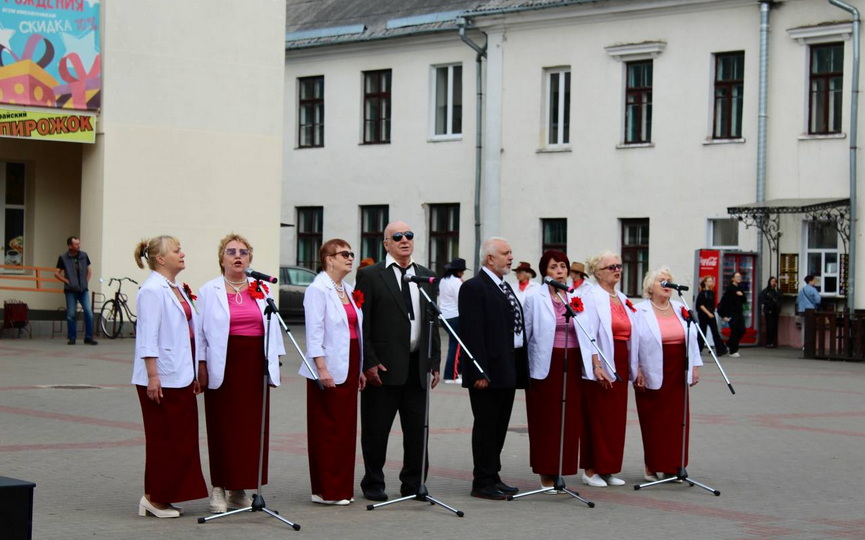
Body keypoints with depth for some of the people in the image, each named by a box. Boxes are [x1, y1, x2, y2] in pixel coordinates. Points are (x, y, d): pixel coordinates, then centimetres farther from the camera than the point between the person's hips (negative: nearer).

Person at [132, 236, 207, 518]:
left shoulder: (176, 289, 16)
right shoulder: (152, 290, -12)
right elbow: (148, 337, -17)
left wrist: (195, 373, 20)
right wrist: (152, 376, -21)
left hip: (180, 376, 9)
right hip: (162, 378, -9)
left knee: (182, 438, 9)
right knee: (164, 439, -3)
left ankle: (163, 497, 16)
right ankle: (154, 498, 6)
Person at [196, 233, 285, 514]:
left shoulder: (261, 290, 11)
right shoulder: (209, 291, 2)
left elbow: (272, 326, 12)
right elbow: (200, 331, 0)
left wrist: (274, 359, 6)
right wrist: (202, 365, -6)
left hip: (255, 364, 3)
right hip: (223, 366, -3)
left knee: (252, 426, 4)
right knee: (223, 427, -2)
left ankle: (240, 488, 14)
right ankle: (219, 489, 6)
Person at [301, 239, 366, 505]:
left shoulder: (349, 291, 15)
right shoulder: (318, 290, -9)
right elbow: (314, 332, -14)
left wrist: (360, 369, 15)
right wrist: (321, 367, -20)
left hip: (349, 368, 8)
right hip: (329, 370, -8)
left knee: (346, 428, 10)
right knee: (327, 429, -2)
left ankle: (342, 488, 16)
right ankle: (327, 490, 4)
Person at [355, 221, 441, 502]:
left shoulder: (427, 276, 13)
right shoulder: (370, 275, -2)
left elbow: (433, 322, 15)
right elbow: (360, 323, -5)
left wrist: (435, 362, 8)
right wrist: (369, 362, -12)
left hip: (417, 366, 4)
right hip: (382, 367, -4)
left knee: (417, 429, 7)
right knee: (376, 431, 4)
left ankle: (413, 485, 17)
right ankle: (373, 485, 15)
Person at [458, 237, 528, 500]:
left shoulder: (506, 288, 18)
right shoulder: (474, 288, -10)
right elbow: (472, 333, -17)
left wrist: (521, 369, 13)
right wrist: (479, 372, -21)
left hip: (509, 370, 9)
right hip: (489, 370, -9)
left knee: (499, 426, 13)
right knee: (486, 426, -3)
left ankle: (492, 477, 20)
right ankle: (482, 482, 3)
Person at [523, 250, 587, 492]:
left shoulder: (576, 299, 11)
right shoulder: (534, 299, 1)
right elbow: (524, 334, 3)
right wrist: (522, 367, 0)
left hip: (571, 365, 4)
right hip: (545, 365, -4)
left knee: (569, 419, 2)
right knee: (545, 420, -2)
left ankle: (560, 472, 10)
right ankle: (546, 474, 5)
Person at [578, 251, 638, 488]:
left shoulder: (623, 300, 15)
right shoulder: (592, 297, -8)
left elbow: (631, 335, 17)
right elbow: (589, 335, -15)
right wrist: (597, 366, -22)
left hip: (620, 366, 8)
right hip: (600, 366, -7)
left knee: (616, 418, 9)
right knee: (597, 418, -3)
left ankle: (608, 469, 16)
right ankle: (591, 470, 4)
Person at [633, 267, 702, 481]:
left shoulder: (681, 309, 11)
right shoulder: (640, 311, -4)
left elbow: (692, 339, 12)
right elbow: (633, 343, -6)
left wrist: (695, 367, 7)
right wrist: (637, 372, -11)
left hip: (678, 375, 4)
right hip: (653, 376, -4)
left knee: (677, 420, 4)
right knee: (654, 422, 0)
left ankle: (673, 466, 13)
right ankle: (653, 467, 9)